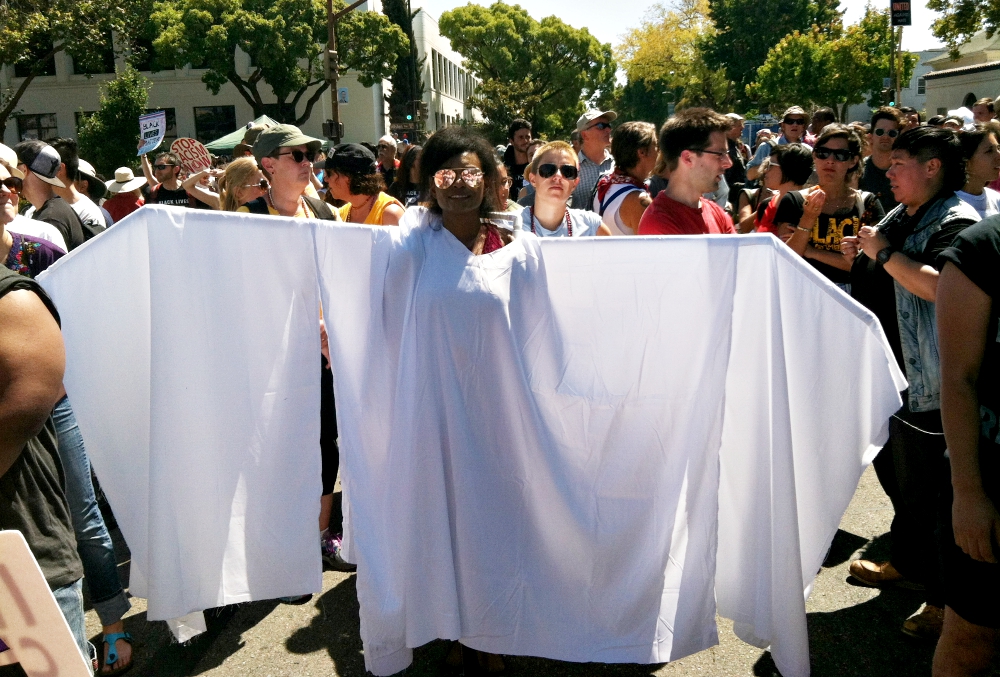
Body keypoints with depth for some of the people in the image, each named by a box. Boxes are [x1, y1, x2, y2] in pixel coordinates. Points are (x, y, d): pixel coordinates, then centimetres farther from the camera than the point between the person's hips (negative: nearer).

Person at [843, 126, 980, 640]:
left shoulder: (955, 221, -15)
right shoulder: (900, 219, 13)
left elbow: (938, 286, -32)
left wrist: (884, 252, -21)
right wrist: (861, 256, 4)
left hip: (926, 386, -9)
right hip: (888, 373, 10)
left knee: (925, 491, 0)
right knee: (894, 476, 22)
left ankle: (946, 598, 16)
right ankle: (905, 562, 41)